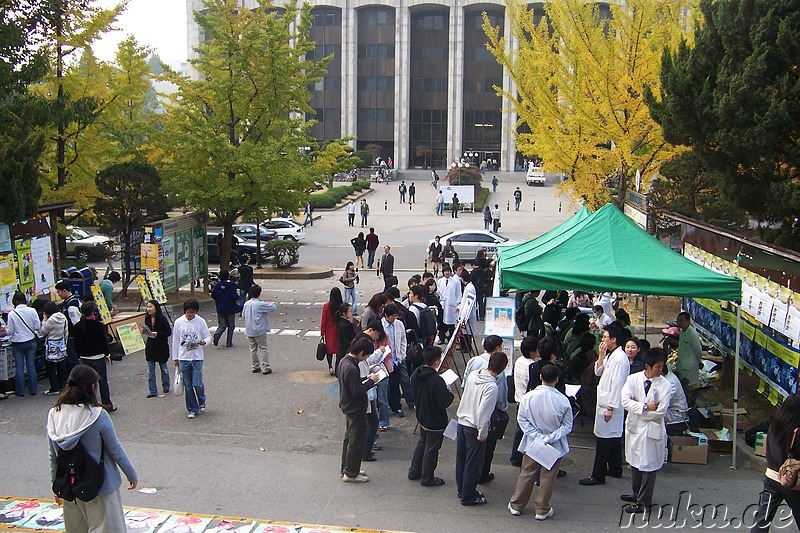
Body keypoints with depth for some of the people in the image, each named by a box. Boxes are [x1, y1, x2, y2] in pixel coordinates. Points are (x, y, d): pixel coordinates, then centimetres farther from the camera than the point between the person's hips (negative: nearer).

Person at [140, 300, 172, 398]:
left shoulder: (162, 319, -16)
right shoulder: (147, 318, 2)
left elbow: (169, 332, -15)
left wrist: (157, 334, -26)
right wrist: (143, 330, -7)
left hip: (161, 346, -5)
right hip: (150, 346, 5)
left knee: (163, 368, 12)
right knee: (150, 370, 4)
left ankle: (166, 387, 32)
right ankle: (152, 391, 8)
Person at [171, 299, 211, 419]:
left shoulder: (200, 321, -4)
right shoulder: (178, 322, -1)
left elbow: (208, 336, 4)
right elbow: (175, 341, 7)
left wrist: (204, 342, -20)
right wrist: (175, 357, 9)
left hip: (197, 357, -1)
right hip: (183, 358, 1)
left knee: (197, 384, -7)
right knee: (188, 386, 6)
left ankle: (202, 402, 23)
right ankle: (192, 409, 18)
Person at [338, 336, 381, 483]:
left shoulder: (344, 361, 3)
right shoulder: (352, 368, -29)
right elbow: (357, 391, -25)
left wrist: (365, 379, 4)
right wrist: (371, 381, -16)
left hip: (348, 407, 10)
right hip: (356, 410, -10)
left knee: (349, 439, 21)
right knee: (357, 442, 2)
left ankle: (345, 469, 33)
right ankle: (351, 474, 11)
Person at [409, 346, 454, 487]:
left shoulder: (416, 375, -6)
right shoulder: (437, 381, -32)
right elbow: (444, 402, -26)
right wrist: (449, 392, -6)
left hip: (422, 416, 8)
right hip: (436, 421, -8)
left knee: (422, 443, 25)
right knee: (431, 449, 8)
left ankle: (414, 471, 36)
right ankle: (427, 478, 21)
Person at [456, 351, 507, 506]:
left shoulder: (472, 375, -4)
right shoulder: (491, 387, -25)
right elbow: (483, 413, -25)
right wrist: (482, 434, -15)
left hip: (461, 422, 7)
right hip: (474, 428, -7)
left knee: (461, 460, 20)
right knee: (473, 464, 8)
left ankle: (462, 490, 36)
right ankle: (468, 497, 19)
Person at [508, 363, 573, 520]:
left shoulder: (528, 397, -14)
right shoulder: (563, 401, -17)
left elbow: (521, 419, -9)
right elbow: (567, 426, -11)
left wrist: (537, 436, -9)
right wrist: (549, 438, -13)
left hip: (532, 443, 2)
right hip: (555, 447, -2)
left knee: (526, 474, 16)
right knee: (548, 478, 12)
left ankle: (516, 506, 27)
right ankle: (542, 510, 23)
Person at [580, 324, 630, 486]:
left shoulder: (619, 358, -19)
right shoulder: (610, 355, 12)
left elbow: (617, 384, -22)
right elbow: (598, 372, 18)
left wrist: (610, 407, -21)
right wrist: (601, 355, 3)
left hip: (611, 404, -10)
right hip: (605, 402, 10)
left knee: (604, 439, -6)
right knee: (614, 437, 18)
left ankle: (598, 475, -2)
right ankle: (615, 469, 29)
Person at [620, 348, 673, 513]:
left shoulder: (665, 386, -11)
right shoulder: (633, 379, -3)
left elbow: (660, 412, -18)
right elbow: (625, 401, -14)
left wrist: (637, 405, -14)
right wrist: (645, 406, -22)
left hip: (652, 430, -4)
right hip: (634, 426, 4)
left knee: (648, 465, 2)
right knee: (635, 462, 19)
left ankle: (643, 502, 14)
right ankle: (637, 493, 38)